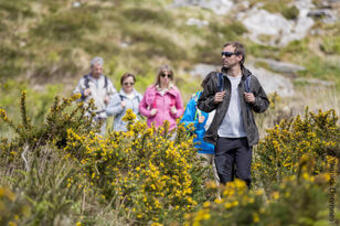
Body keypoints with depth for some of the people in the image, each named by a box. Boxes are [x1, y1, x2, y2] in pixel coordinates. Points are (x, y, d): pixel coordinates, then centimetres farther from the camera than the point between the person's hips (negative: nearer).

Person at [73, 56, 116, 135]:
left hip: (102, 116, 3)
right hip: (88, 115, -3)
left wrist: (109, 98, 2)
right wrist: (83, 94, -11)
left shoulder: (106, 81, 13)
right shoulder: (84, 80, 5)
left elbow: (114, 94, 23)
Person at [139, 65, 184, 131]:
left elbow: (181, 109, 19)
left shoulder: (175, 91, 9)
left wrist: (176, 113, -2)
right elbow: (141, 106, 14)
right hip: (153, 128, 0)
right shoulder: (150, 90, 8)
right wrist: (149, 113, -3)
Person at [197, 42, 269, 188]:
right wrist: (213, 100, -7)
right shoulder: (216, 79, 5)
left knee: (244, 177, 1)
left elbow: (264, 104, 16)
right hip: (222, 138, 0)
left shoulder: (250, 80, 6)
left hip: (244, 138, 0)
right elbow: (201, 104, 12)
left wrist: (254, 101, -4)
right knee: (225, 180, 4)